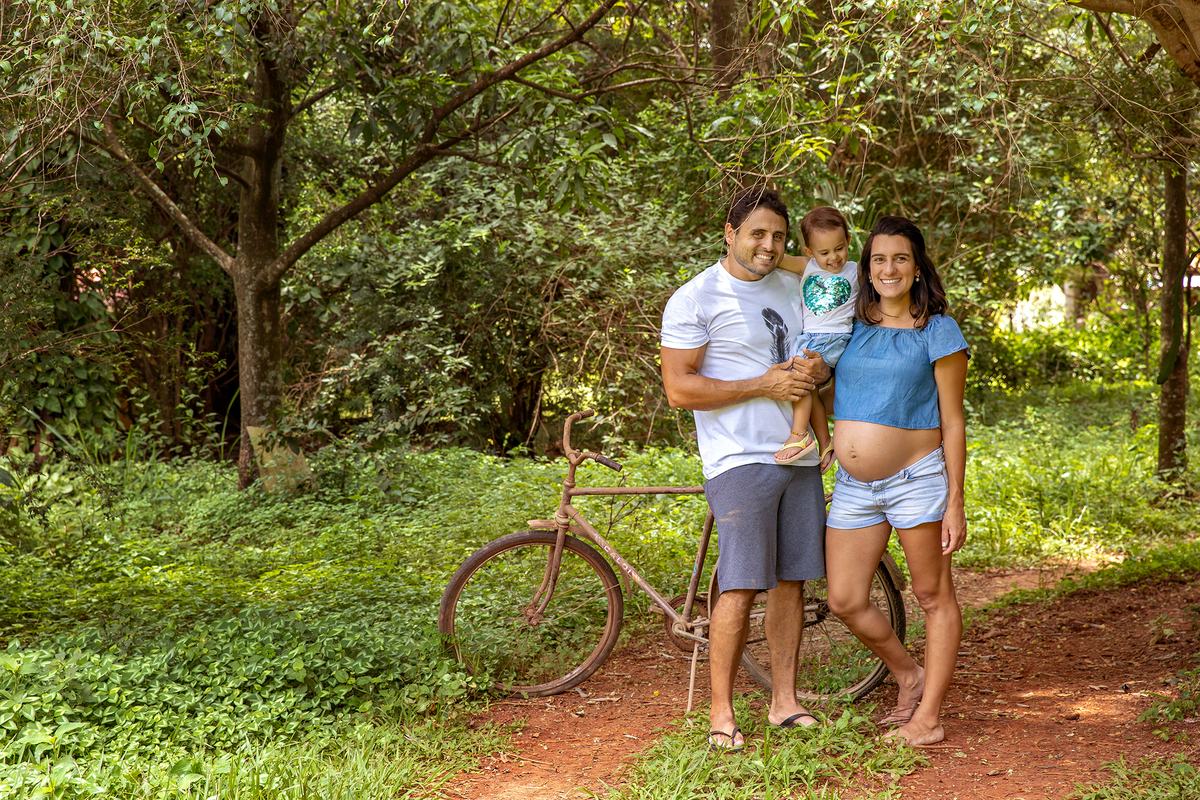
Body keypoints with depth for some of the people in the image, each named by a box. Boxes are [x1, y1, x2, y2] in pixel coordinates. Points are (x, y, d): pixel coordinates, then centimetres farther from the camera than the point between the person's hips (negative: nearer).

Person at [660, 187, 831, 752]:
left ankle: (784, 701, 17)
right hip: (739, 459, -6)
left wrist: (820, 369, 0)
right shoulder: (695, 299, -8)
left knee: (791, 579, 8)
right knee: (741, 585, -10)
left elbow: (825, 349, 25)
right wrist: (763, 385, -16)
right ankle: (721, 712, -2)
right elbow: (679, 389, -12)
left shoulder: (794, 288, 13)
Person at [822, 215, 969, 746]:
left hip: (916, 479, -5)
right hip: (853, 484, 5)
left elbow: (952, 422, -4)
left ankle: (928, 715, 12)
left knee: (933, 598, 3)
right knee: (844, 603, 6)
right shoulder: (850, 326, 9)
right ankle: (909, 675, 28)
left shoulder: (937, 332, -3)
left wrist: (955, 503, -8)